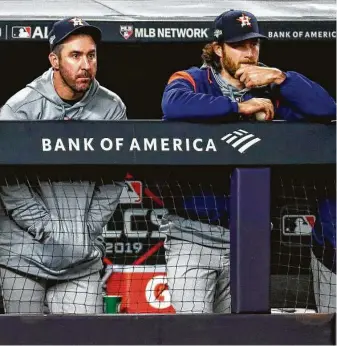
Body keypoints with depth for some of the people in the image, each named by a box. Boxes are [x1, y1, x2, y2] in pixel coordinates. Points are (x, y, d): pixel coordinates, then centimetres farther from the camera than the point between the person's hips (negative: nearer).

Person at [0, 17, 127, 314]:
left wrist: (89, 231, 0)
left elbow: (114, 179, 6)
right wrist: (46, 229, -10)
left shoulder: (112, 108, 1)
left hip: (83, 260, 2)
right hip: (25, 253, -2)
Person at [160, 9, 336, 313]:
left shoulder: (267, 91, 8)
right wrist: (239, 107, -23)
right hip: (192, 233, -4)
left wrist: (279, 78, -12)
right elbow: (174, 105, -26)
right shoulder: (192, 81, -2)